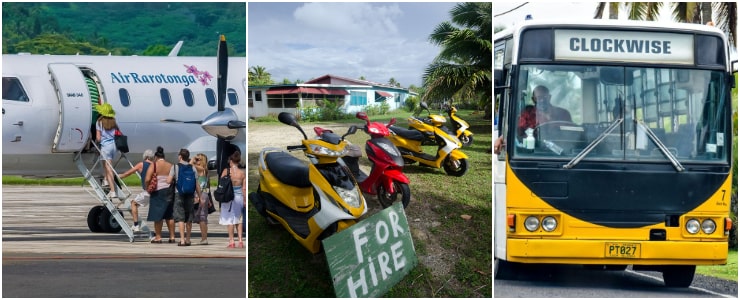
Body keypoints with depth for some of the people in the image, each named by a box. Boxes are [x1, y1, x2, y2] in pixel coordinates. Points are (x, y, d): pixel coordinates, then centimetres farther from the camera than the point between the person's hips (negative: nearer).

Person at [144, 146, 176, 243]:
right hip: (169, 191, 4)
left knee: (158, 215, 0)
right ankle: (172, 236, 11)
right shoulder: (170, 166, 6)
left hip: (158, 192, -4)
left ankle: (158, 237, 1)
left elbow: (147, 179, -14)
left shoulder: (154, 165, -6)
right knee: (170, 215, 10)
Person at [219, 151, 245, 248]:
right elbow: (244, 189, -1)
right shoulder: (242, 173, -3)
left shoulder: (226, 171, -9)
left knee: (230, 219, 7)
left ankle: (231, 241, 7)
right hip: (239, 197, 2)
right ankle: (240, 240, 9)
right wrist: (245, 200, 8)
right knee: (238, 219, 16)